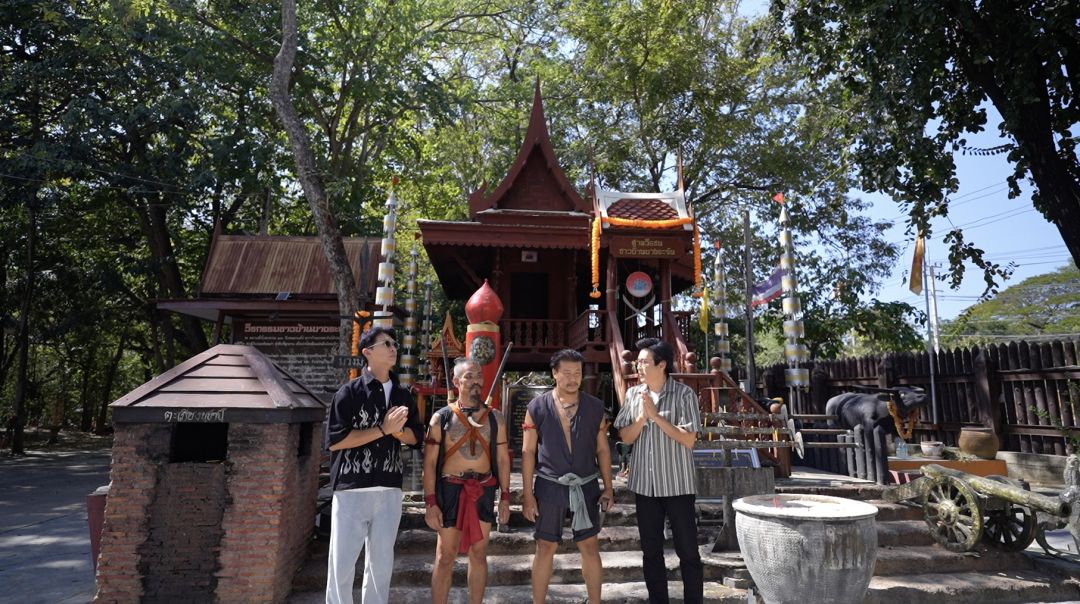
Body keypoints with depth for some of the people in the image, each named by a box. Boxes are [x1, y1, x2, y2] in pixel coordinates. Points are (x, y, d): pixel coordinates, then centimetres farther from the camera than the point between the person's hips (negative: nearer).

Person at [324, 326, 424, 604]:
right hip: (352, 490, -4)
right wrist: (383, 429, -15)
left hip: (390, 490, 5)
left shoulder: (403, 394, 10)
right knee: (342, 563, 3)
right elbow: (335, 440, -13)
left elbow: (415, 437, 12)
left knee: (382, 563, 13)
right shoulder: (350, 391, -6)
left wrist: (397, 429, -9)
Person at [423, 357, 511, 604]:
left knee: (479, 554, 12)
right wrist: (430, 502, -10)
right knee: (445, 556, 4)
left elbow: (502, 458, 8)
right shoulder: (441, 417, -3)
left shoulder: (494, 417, 5)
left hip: (484, 490, 3)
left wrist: (505, 496, 3)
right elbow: (429, 462, -4)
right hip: (451, 489, -2)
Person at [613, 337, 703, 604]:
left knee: (688, 551, 6)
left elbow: (689, 440, -14)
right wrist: (642, 418, -14)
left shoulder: (684, 394, -10)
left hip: (677, 484, -4)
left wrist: (656, 415, -19)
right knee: (651, 551, 14)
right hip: (644, 484, 4)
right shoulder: (633, 394, 4)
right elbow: (626, 437, 4)